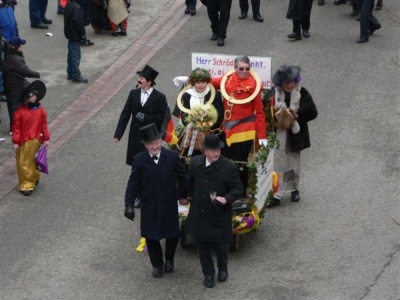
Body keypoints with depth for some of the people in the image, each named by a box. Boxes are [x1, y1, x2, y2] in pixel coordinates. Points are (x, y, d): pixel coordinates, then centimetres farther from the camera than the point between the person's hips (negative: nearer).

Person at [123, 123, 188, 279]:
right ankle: (157, 264, 32)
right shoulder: (139, 160, -11)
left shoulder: (172, 156, -11)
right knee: (151, 236, 9)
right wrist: (129, 204, -9)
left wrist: (183, 195, 9)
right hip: (149, 206, 0)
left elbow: (182, 177, 2)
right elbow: (133, 184, -6)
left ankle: (169, 260, 39)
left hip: (169, 204, 0)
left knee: (173, 235, 10)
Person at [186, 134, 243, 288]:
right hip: (199, 213, 3)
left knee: (220, 245, 11)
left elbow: (238, 188, -11)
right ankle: (208, 273, 32)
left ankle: (222, 269, 40)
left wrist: (226, 199, -27)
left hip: (219, 215, -3)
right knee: (203, 246, 14)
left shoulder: (229, 166, -18)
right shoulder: (195, 162, -5)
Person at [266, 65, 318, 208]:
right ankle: (277, 195, 0)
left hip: (295, 135, 1)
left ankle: (294, 189, 35)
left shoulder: (302, 94, -7)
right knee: (278, 164, -2)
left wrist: (296, 115, -18)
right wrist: (276, 116, -21)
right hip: (278, 135, -1)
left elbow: (312, 112, -9)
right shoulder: (274, 94, -6)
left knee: (294, 163, 17)